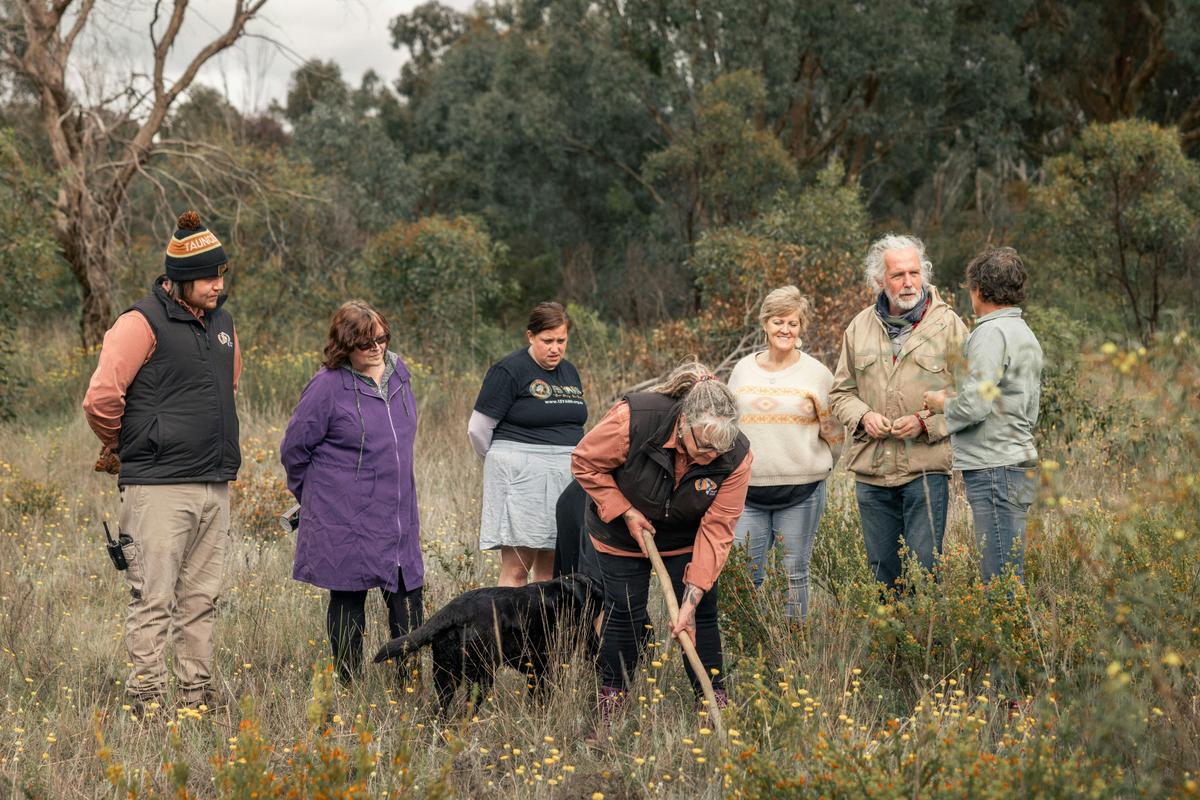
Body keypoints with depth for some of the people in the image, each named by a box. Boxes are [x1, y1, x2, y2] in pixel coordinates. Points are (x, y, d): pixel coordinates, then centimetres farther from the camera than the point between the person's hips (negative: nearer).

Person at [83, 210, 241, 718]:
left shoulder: (221, 323, 14)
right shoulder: (143, 323, -10)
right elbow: (101, 398, -16)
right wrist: (121, 449, 0)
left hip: (214, 485, 7)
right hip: (159, 486, -7)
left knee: (201, 600, 11)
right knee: (153, 600, -5)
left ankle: (197, 696, 18)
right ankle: (145, 700, -2)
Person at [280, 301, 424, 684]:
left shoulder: (398, 372, 5)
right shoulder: (329, 385, -14)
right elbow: (294, 449, -5)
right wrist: (318, 498, 6)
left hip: (398, 515, 5)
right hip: (347, 520, -5)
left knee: (408, 597, 6)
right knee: (348, 600, 5)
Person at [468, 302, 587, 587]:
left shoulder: (569, 372, 16)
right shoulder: (509, 370, -7)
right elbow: (478, 429, -4)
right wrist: (503, 463, 10)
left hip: (565, 478, 7)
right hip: (521, 478, -7)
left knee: (550, 569, 7)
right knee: (517, 569, -9)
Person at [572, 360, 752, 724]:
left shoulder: (735, 457, -29)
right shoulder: (634, 419, -36)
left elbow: (716, 528, -26)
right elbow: (585, 462, -19)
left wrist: (692, 598, -30)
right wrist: (626, 512, -23)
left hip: (686, 539, 1)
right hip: (622, 532, -1)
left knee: (701, 615, -2)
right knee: (625, 613, 1)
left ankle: (715, 702, 9)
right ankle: (611, 701, 16)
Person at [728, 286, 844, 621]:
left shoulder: (816, 373, 0)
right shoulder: (743, 370, 9)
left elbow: (834, 432, 8)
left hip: (801, 492, -2)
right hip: (748, 491, 2)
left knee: (794, 574, 3)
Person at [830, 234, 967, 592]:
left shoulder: (947, 324, 0)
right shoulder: (860, 327, 10)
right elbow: (841, 392, 17)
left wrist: (926, 422, -14)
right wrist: (863, 416, -3)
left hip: (926, 468, -4)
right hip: (872, 469, 4)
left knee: (923, 567, -6)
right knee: (881, 570, 11)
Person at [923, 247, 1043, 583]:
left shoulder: (991, 333, -12)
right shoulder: (1026, 334, 19)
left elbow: (974, 405, -20)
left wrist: (942, 404, 0)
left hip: (994, 470, -10)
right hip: (1019, 466, 10)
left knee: (1002, 580, -9)